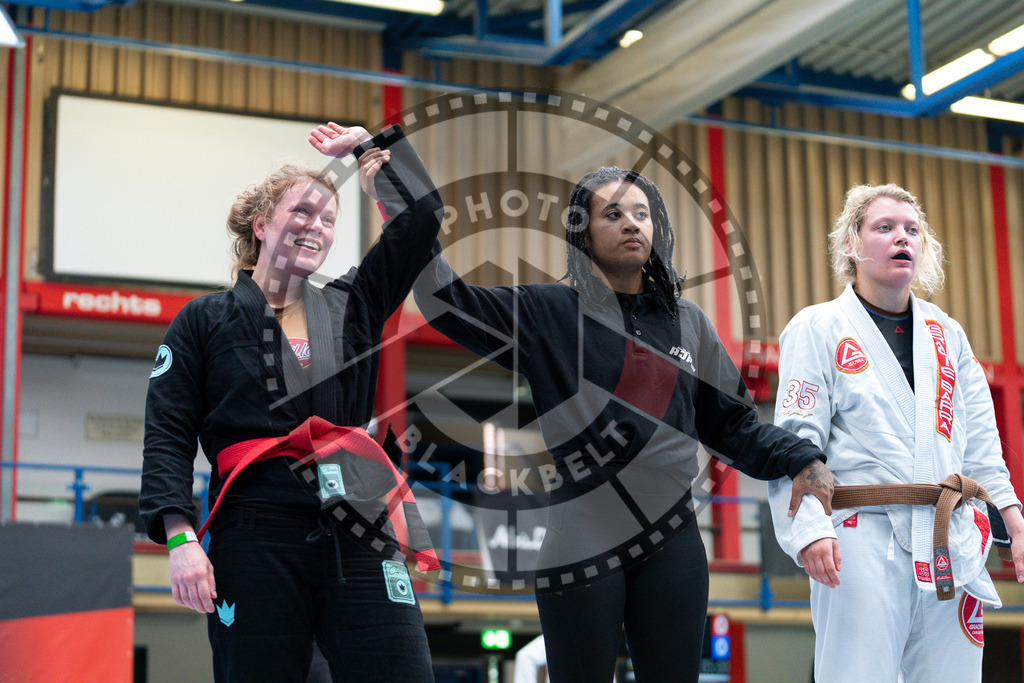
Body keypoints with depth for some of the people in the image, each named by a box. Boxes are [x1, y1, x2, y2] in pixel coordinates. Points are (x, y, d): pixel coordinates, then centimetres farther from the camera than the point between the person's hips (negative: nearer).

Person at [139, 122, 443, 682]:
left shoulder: (352, 308, 21)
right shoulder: (205, 320, 11)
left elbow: (422, 213, 19)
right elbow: (168, 436, 3)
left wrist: (367, 145, 22)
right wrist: (180, 537, -10)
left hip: (361, 536, 3)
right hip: (257, 540, -2)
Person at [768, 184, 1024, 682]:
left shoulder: (947, 333, 18)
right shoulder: (817, 328, 4)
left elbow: (979, 444, 17)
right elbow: (795, 441, -4)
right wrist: (809, 529, -17)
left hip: (952, 546, 5)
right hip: (862, 536, -4)